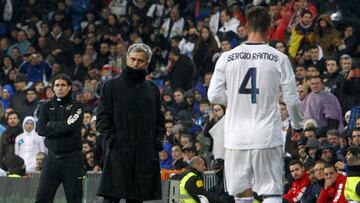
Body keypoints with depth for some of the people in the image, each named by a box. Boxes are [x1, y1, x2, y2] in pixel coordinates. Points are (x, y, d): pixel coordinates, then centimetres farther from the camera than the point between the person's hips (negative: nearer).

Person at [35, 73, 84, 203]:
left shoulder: (76, 106, 3)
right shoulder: (46, 106, 11)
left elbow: (71, 125, -14)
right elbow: (41, 130, -2)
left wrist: (51, 124, -3)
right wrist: (62, 127, -8)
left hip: (72, 158, -2)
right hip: (52, 157, 2)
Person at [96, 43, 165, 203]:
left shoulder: (152, 89, 17)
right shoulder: (112, 86, 6)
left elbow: (159, 119, 19)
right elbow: (102, 118, 2)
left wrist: (157, 139, 3)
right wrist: (112, 139, -11)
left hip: (146, 153, 4)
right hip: (119, 152, -4)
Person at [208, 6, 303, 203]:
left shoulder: (227, 58, 0)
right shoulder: (279, 58, -3)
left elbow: (214, 95, 1)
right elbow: (292, 100, 0)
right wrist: (297, 125, 18)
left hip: (237, 137, 2)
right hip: (268, 136, -2)